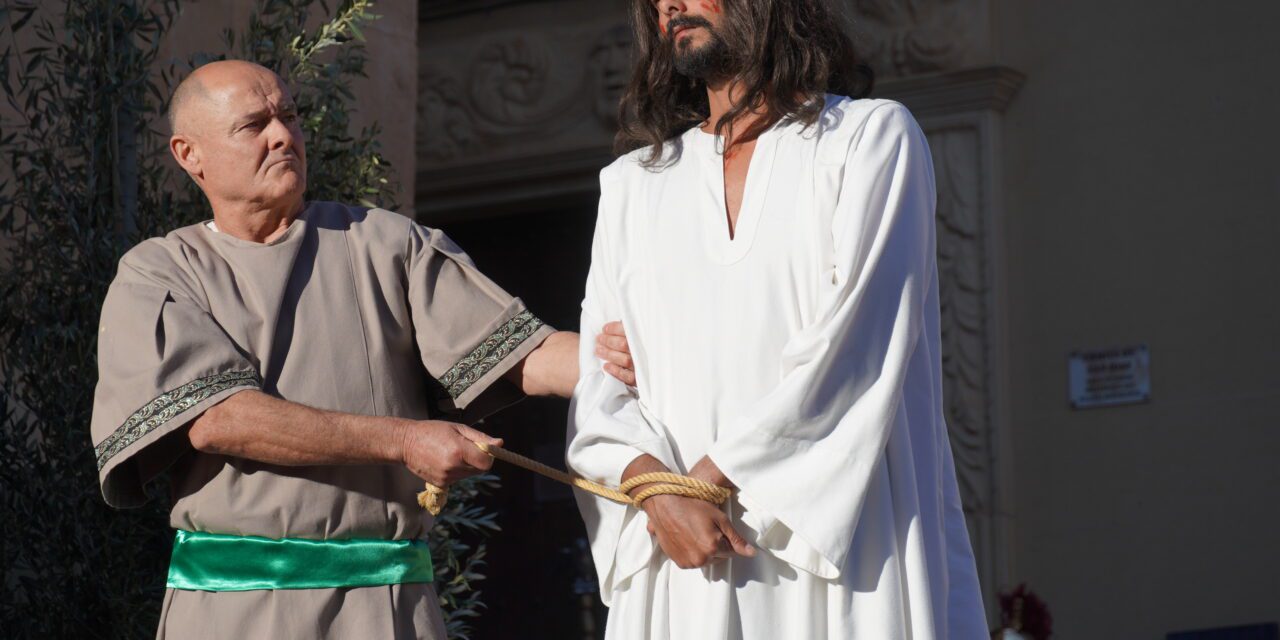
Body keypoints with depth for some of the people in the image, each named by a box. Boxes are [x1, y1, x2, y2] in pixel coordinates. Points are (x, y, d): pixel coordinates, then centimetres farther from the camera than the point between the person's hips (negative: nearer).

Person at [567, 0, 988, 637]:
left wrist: (716, 472, -12)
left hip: (833, 542, -3)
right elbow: (597, 381, 9)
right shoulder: (631, 184, 19)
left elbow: (856, 344, -7)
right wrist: (656, 491, -10)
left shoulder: (872, 136, 5)